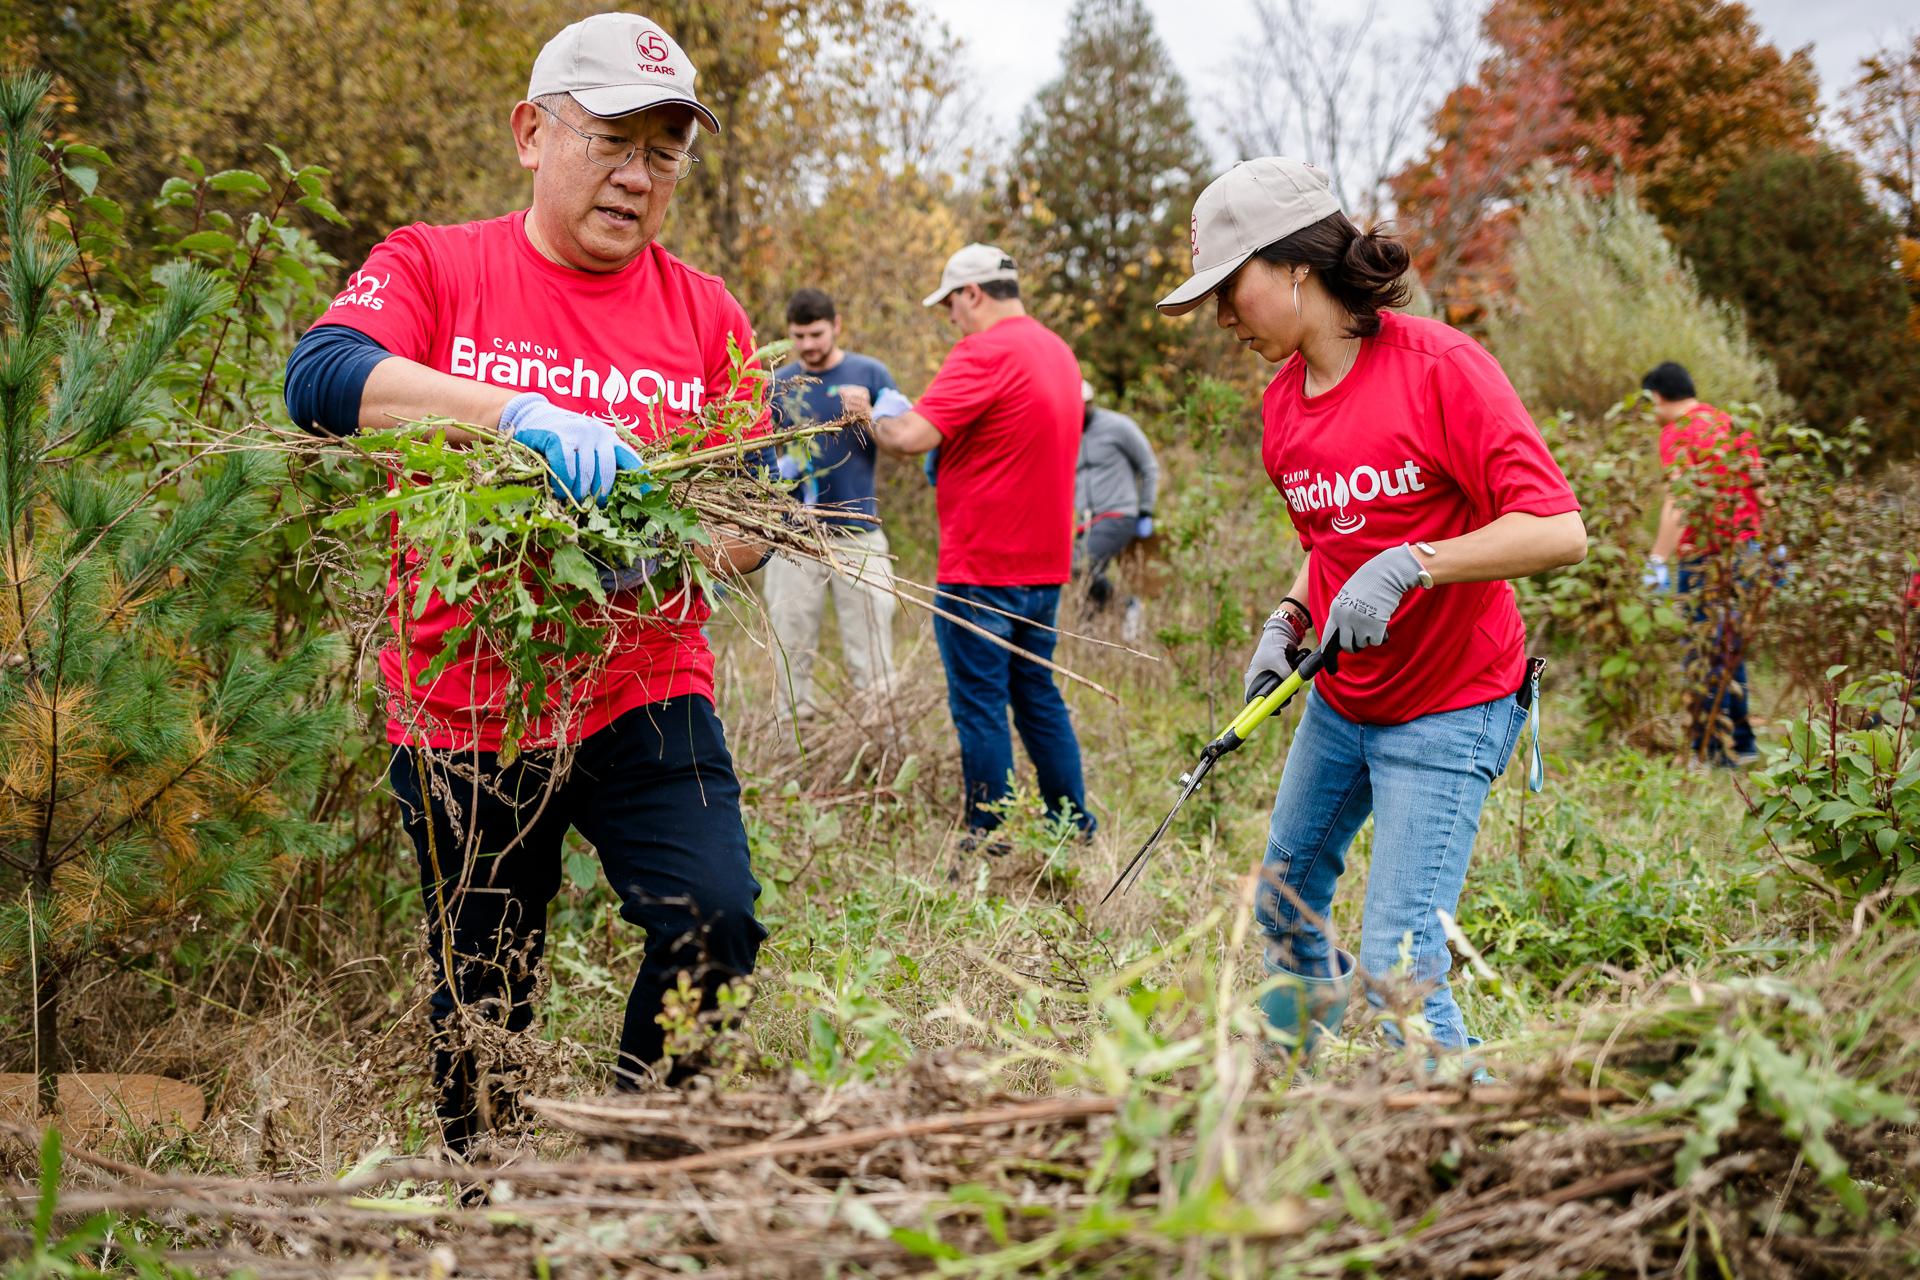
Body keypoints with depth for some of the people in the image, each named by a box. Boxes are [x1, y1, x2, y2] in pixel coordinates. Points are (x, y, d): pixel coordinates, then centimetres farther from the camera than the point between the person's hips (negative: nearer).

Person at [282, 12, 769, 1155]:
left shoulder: (705, 316, 7)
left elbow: (750, 523, 7)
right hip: (466, 707, -1)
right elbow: (321, 378, -19)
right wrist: (515, 410, -33)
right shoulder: (433, 268, 1)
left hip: (642, 693, 1)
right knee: (481, 1000, 9)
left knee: (716, 922, -18)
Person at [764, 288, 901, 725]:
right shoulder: (778, 384, 10)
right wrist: (777, 469, -6)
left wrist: (869, 418, -18)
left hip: (858, 532, -2)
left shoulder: (870, 374, 4)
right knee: (792, 647, 2)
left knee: (872, 657, -4)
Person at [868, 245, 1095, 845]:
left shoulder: (985, 353, -17)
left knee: (979, 705, -1)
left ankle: (989, 841, 4)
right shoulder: (1057, 350, 12)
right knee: (1037, 695, 17)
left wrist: (882, 417, -4)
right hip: (1044, 563, 9)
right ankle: (1075, 830, 21)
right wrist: (952, 440, 13)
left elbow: (912, 436, -24)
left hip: (982, 567, -9)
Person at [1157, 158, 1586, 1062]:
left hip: (1445, 713, -8)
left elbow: (1559, 530, -24)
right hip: (1336, 700, 8)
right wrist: (1287, 621, 1)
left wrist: (1407, 565, -30)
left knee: (1397, 969, -13)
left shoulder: (1440, 367, -18)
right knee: (1285, 909, 19)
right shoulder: (1283, 401, 5)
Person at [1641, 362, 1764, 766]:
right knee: (1730, 645, 18)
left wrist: (1658, 560, -21)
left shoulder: (1678, 432, -9)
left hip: (1705, 554, -8)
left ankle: (1710, 748, -1)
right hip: (1746, 547, 8)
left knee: (1704, 650, -2)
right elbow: (1761, 487, 16)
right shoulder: (1731, 422, 15)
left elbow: (1679, 500, -19)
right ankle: (1741, 743, 23)